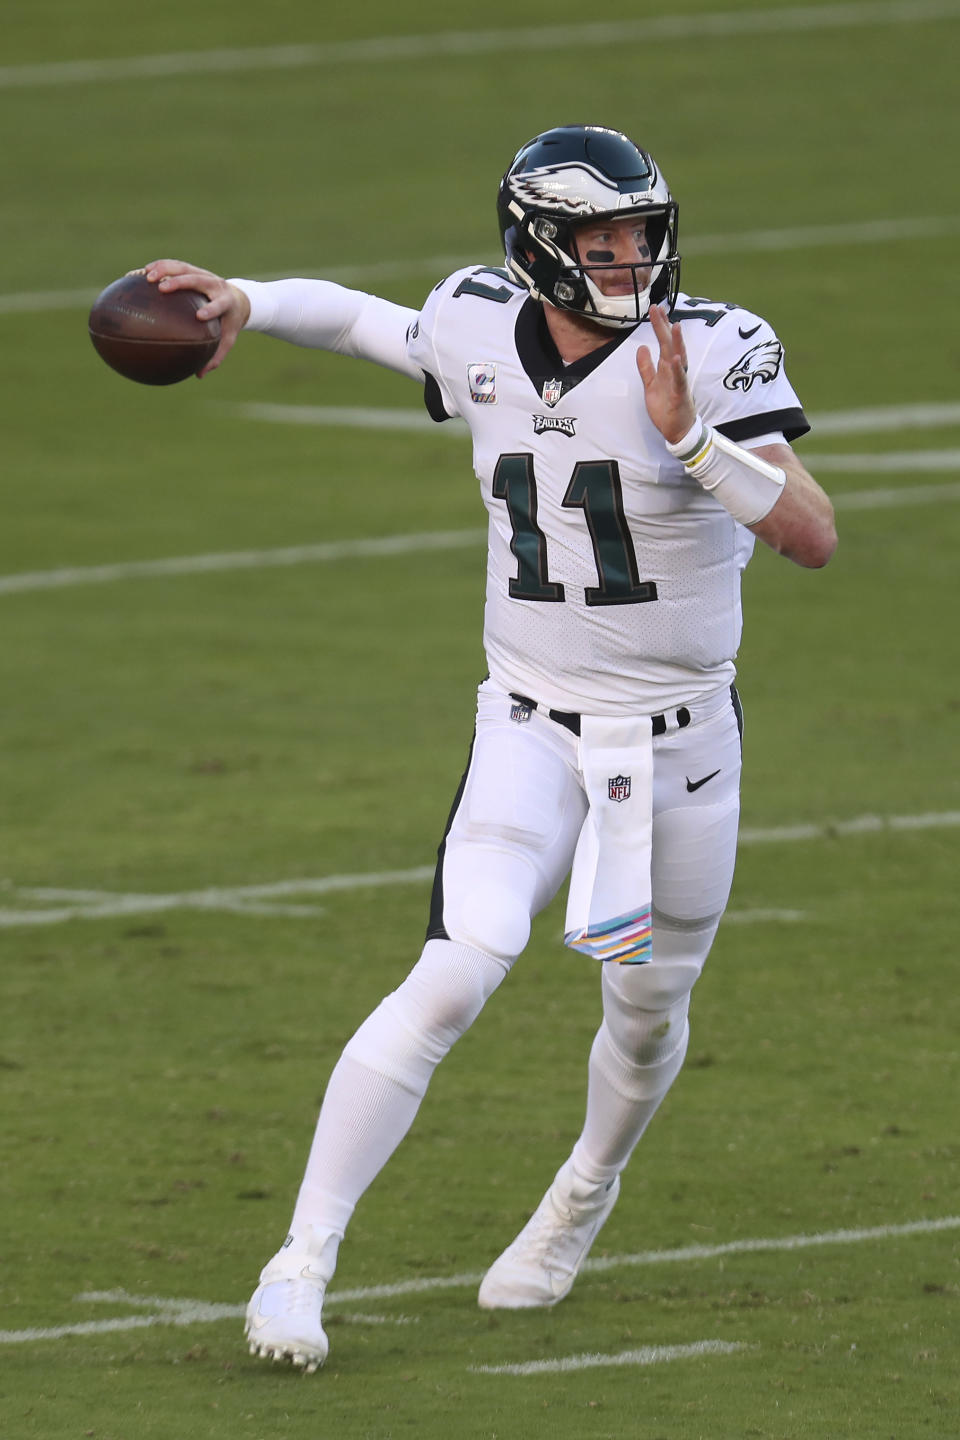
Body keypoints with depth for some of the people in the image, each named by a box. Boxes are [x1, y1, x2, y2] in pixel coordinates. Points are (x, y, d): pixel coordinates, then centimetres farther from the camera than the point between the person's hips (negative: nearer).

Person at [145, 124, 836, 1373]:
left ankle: (587, 1194, 49)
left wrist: (687, 437, -34)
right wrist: (243, 303, 0)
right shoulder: (482, 336, -5)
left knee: (647, 1013, 15)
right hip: (533, 730, 0)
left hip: (682, 742, 0)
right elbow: (355, 318, 17)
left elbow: (814, 538, -23)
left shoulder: (713, 353, -15)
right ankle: (301, 1263, -14)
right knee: (451, 983, -17)